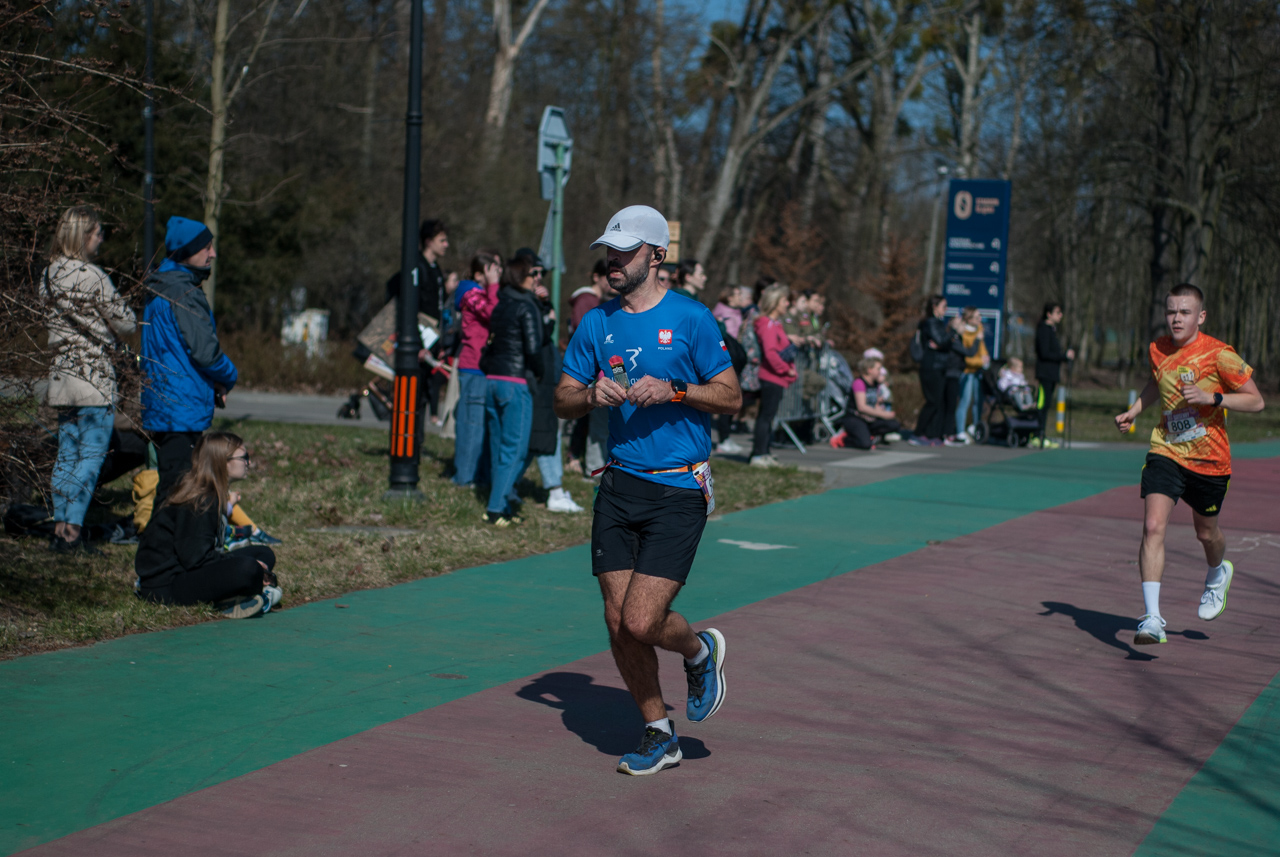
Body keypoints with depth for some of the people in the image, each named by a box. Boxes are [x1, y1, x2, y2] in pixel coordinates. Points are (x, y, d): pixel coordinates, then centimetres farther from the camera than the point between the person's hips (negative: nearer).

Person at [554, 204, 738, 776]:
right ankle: (658, 735, 22)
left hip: (678, 491, -5)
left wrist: (674, 391, -17)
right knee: (618, 623, 4)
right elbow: (562, 401, 12)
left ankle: (700, 651, 21)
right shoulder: (597, 323, 9)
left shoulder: (691, 319, -4)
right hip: (619, 486, 5)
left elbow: (731, 396, -2)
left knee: (641, 621, -13)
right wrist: (592, 395, -9)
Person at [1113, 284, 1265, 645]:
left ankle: (1218, 573, 55)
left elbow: (1256, 401, -10)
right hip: (1166, 452, 2)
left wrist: (1210, 398, -23)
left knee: (1206, 532, 16)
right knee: (1153, 527, -17)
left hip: (1209, 459, -2)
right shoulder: (1157, 350, 0)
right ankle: (1153, 619, -19)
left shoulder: (1219, 354, -14)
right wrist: (1134, 411, 7)